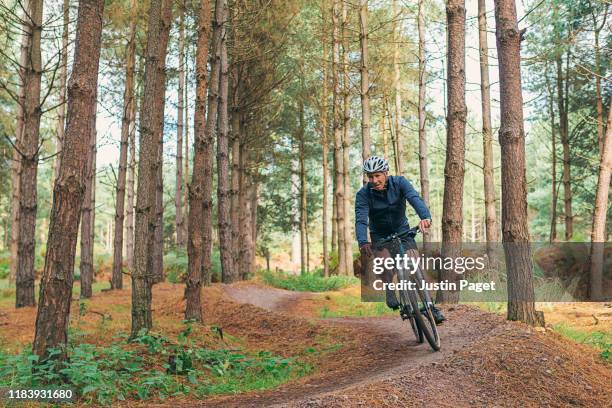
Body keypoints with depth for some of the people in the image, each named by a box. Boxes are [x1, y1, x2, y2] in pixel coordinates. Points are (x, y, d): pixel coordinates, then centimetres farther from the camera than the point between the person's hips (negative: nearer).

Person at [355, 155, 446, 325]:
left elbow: (415, 198, -34)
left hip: (402, 232, 1)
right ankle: (392, 299, -4)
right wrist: (363, 242, -51)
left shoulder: (399, 182, -17)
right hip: (380, 236, -1)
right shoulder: (363, 194, -19)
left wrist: (425, 217, -56)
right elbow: (361, 220, -31)